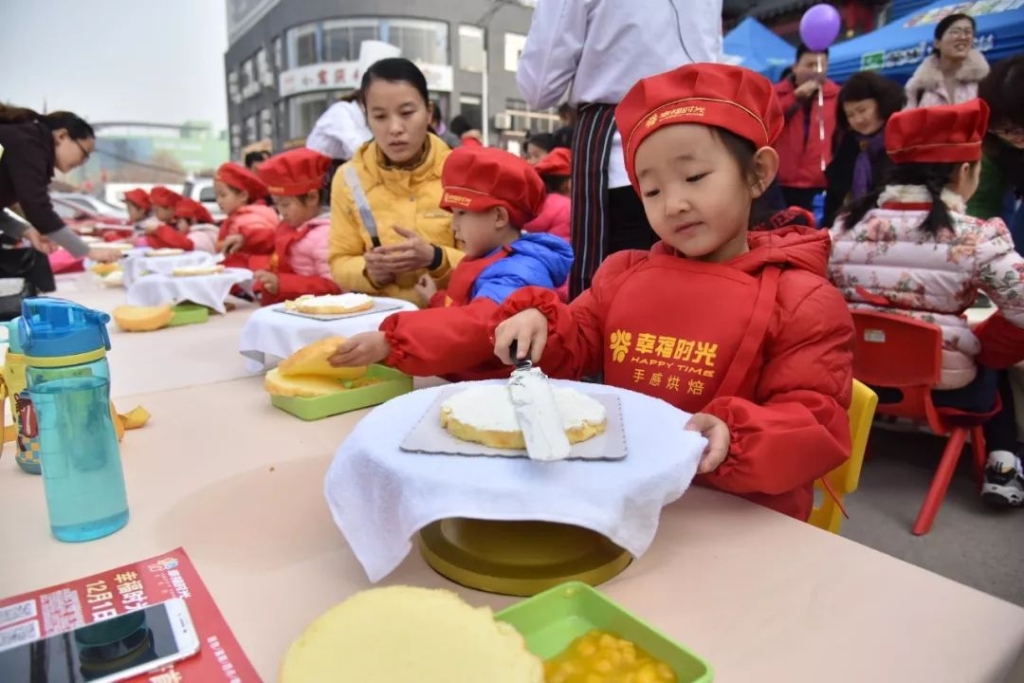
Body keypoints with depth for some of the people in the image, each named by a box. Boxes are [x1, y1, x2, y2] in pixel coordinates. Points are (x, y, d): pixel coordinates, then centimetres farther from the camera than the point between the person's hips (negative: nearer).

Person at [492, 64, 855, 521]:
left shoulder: (802, 302, -6)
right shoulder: (621, 274, 7)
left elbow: (816, 425, -8)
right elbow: (574, 350, 16)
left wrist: (736, 438, -28)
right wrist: (539, 322, -6)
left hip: (738, 514, -3)